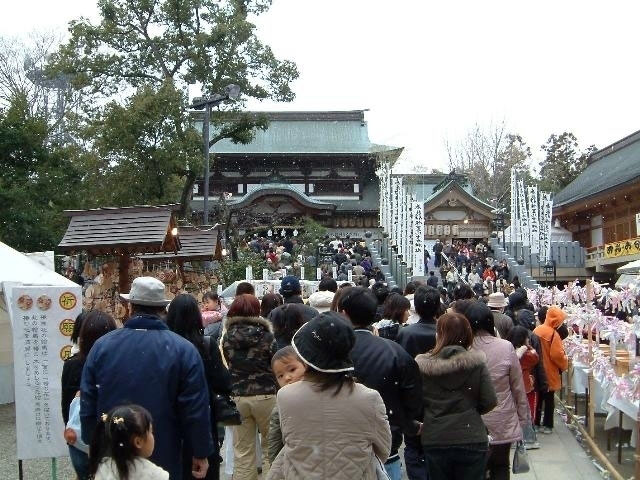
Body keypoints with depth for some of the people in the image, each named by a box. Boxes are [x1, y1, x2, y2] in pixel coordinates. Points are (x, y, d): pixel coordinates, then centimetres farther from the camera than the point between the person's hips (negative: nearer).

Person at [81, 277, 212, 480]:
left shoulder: (101, 346, -4)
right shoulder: (183, 349, -11)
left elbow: (88, 404, 3)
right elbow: (196, 410, -11)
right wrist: (201, 453, 0)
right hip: (163, 460, -2)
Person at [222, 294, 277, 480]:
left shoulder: (227, 337, -1)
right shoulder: (266, 336, -8)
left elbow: (228, 365, 7)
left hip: (238, 397, 2)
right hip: (265, 395, -2)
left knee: (242, 453, 9)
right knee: (270, 449, 13)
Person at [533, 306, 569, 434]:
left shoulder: (537, 330, 2)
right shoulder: (553, 334, -19)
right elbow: (557, 355, -20)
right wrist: (565, 365, -3)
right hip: (549, 372, -6)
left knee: (539, 397, 17)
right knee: (549, 399, 5)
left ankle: (536, 422, 23)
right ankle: (547, 425, 10)